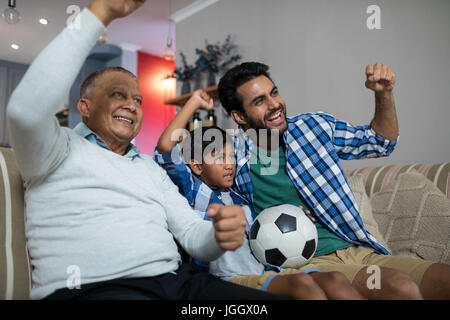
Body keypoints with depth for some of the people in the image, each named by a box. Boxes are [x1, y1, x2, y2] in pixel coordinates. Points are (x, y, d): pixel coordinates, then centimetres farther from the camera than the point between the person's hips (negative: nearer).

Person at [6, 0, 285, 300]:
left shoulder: (152, 168, 24)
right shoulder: (63, 149, 7)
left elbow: (192, 235, 16)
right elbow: (26, 109, -16)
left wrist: (221, 234, -10)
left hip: (178, 281, 6)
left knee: (282, 296, -15)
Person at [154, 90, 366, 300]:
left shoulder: (240, 201, 26)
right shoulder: (192, 190, 5)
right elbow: (165, 147, -9)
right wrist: (194, 103, 0)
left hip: (265, 272, 7)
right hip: (232, 278, -6)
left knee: (334, 280, -18)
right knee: (301, 283, -32)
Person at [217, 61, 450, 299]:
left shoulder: (313, 125, 9)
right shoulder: (235, 158, -1)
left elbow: (380, 141, 21)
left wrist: (384, 93, 6)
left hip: (359, 251, 5)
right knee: (402, 287, -29)